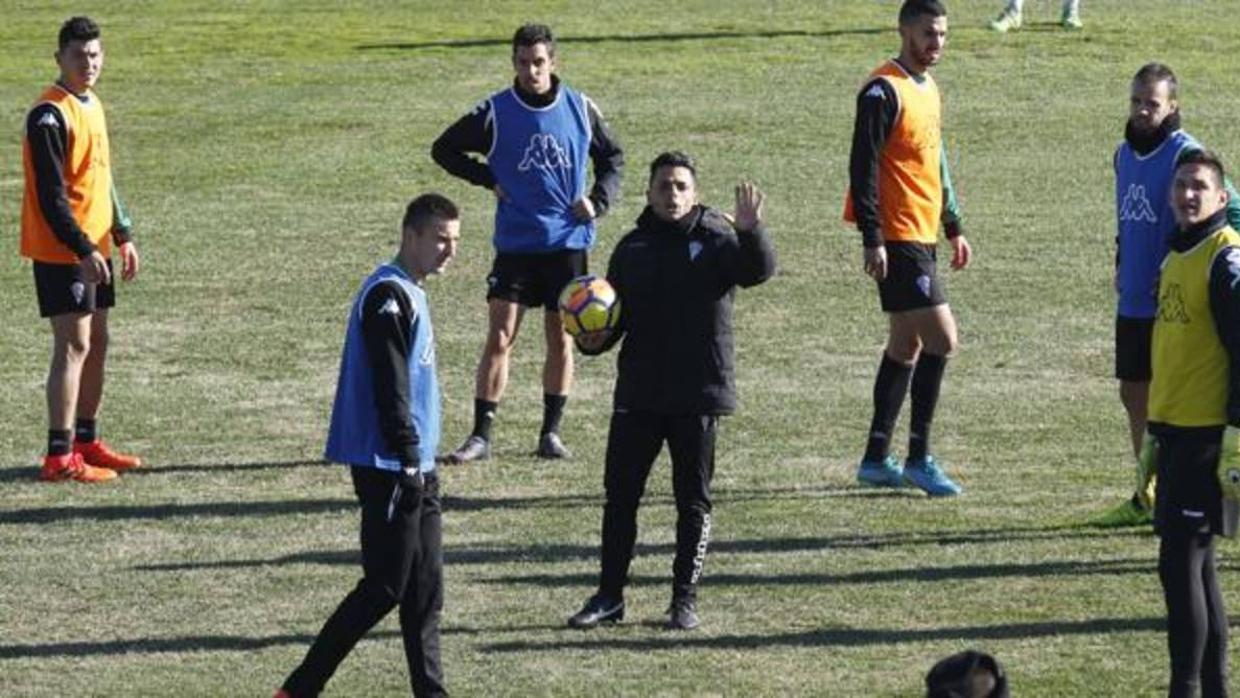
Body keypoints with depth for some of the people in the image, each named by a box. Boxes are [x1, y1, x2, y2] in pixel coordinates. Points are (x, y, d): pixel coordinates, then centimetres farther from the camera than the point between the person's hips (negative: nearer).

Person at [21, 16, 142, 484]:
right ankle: (60, 457, -10)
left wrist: (123, 236, 18)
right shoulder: (50, 115, -16)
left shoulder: (92, 106, 13)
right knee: (73, 345, -10)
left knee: (96, 344, 14)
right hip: (61, 251, -9)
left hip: (93, 248, 9)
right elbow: (51, 195, -20)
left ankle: (86, 442, 24)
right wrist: (83, 248, -23)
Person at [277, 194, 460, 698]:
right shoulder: (388, 296, -15)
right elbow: (389, 391, -20)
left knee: (424, 589, 9)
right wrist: (410, 462, -21)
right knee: (384, 588, -7)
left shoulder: (409, 294, 16)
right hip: (389, 468, -10)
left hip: (415, 469, 10)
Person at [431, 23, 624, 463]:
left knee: (561, 339, 6)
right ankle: (481, 435, -4)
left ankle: (551, 433, 17)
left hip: (568, 242, 2)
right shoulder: (494, 113, -4)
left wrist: (599, 200, -1)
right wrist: (489, 179, -5)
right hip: (515, 242, -2)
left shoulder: (580, 109, 1)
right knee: (499, 338, -6)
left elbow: (612, 157, 15)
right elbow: (444, 150, 6)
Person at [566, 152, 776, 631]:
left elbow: (758, 270, -22)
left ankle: (685, 598, 12)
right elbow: (616, 317, 15)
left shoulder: (717, 240, -3)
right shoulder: (633, 248, 9)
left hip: (698, 394, -4)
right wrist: (594, 339, -7)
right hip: (638, 393, 4)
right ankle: (610, 596, 13)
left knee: (693, 499, 4)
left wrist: (749, 231, -42)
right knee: (620, 494, 5)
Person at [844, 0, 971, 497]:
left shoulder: (927, 88, 16)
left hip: (922, 235, 10)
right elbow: (863, 166, -17)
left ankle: (877, 459, 19)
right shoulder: (884, 91, -13)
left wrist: (953, 228, 23)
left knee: (906, 345, 12)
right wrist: (873, 239, -21)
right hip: (897, 237, -10)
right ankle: (918, 458, -6)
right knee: (942, 337, -12)